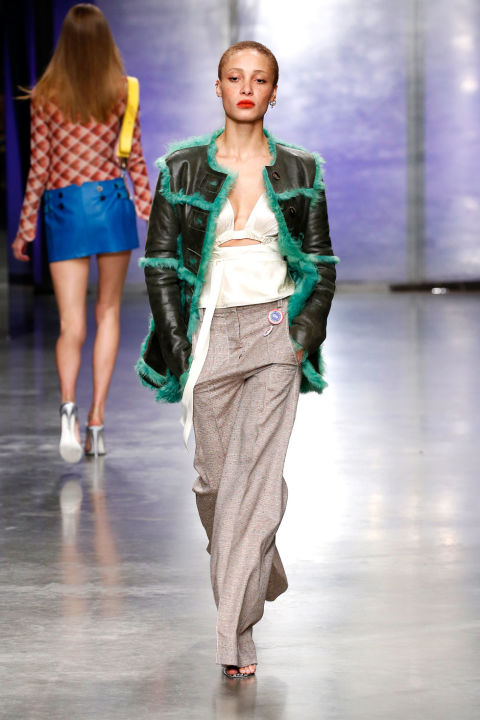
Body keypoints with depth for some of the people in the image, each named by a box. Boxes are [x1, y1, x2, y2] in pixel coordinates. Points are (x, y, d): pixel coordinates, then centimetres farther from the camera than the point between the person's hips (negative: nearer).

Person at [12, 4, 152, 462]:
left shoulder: (45, 97, -2)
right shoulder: (122, 93, 1)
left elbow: (39, 168, 0)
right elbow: (135, 161, 4)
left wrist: (25, 229, 7)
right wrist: (151, 216, 14)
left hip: (64, 207, -1)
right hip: (111, 202, 1)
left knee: (71, 324, -1)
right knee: (107, 312, 14)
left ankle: (68, 404, -27)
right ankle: (97, 418, 10)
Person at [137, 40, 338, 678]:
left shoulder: (300, 171, 5)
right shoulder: (182, 168, 4)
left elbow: (322, 264, 9)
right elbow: (159, 261, 4)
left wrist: (304, 334, -3)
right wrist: (178, 346, -3)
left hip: (276, 332, -1)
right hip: (210, 333, 1)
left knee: (256, 475, -12)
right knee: (214, 477, 6)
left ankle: (236, 632, -10)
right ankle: (258, 574, 34)